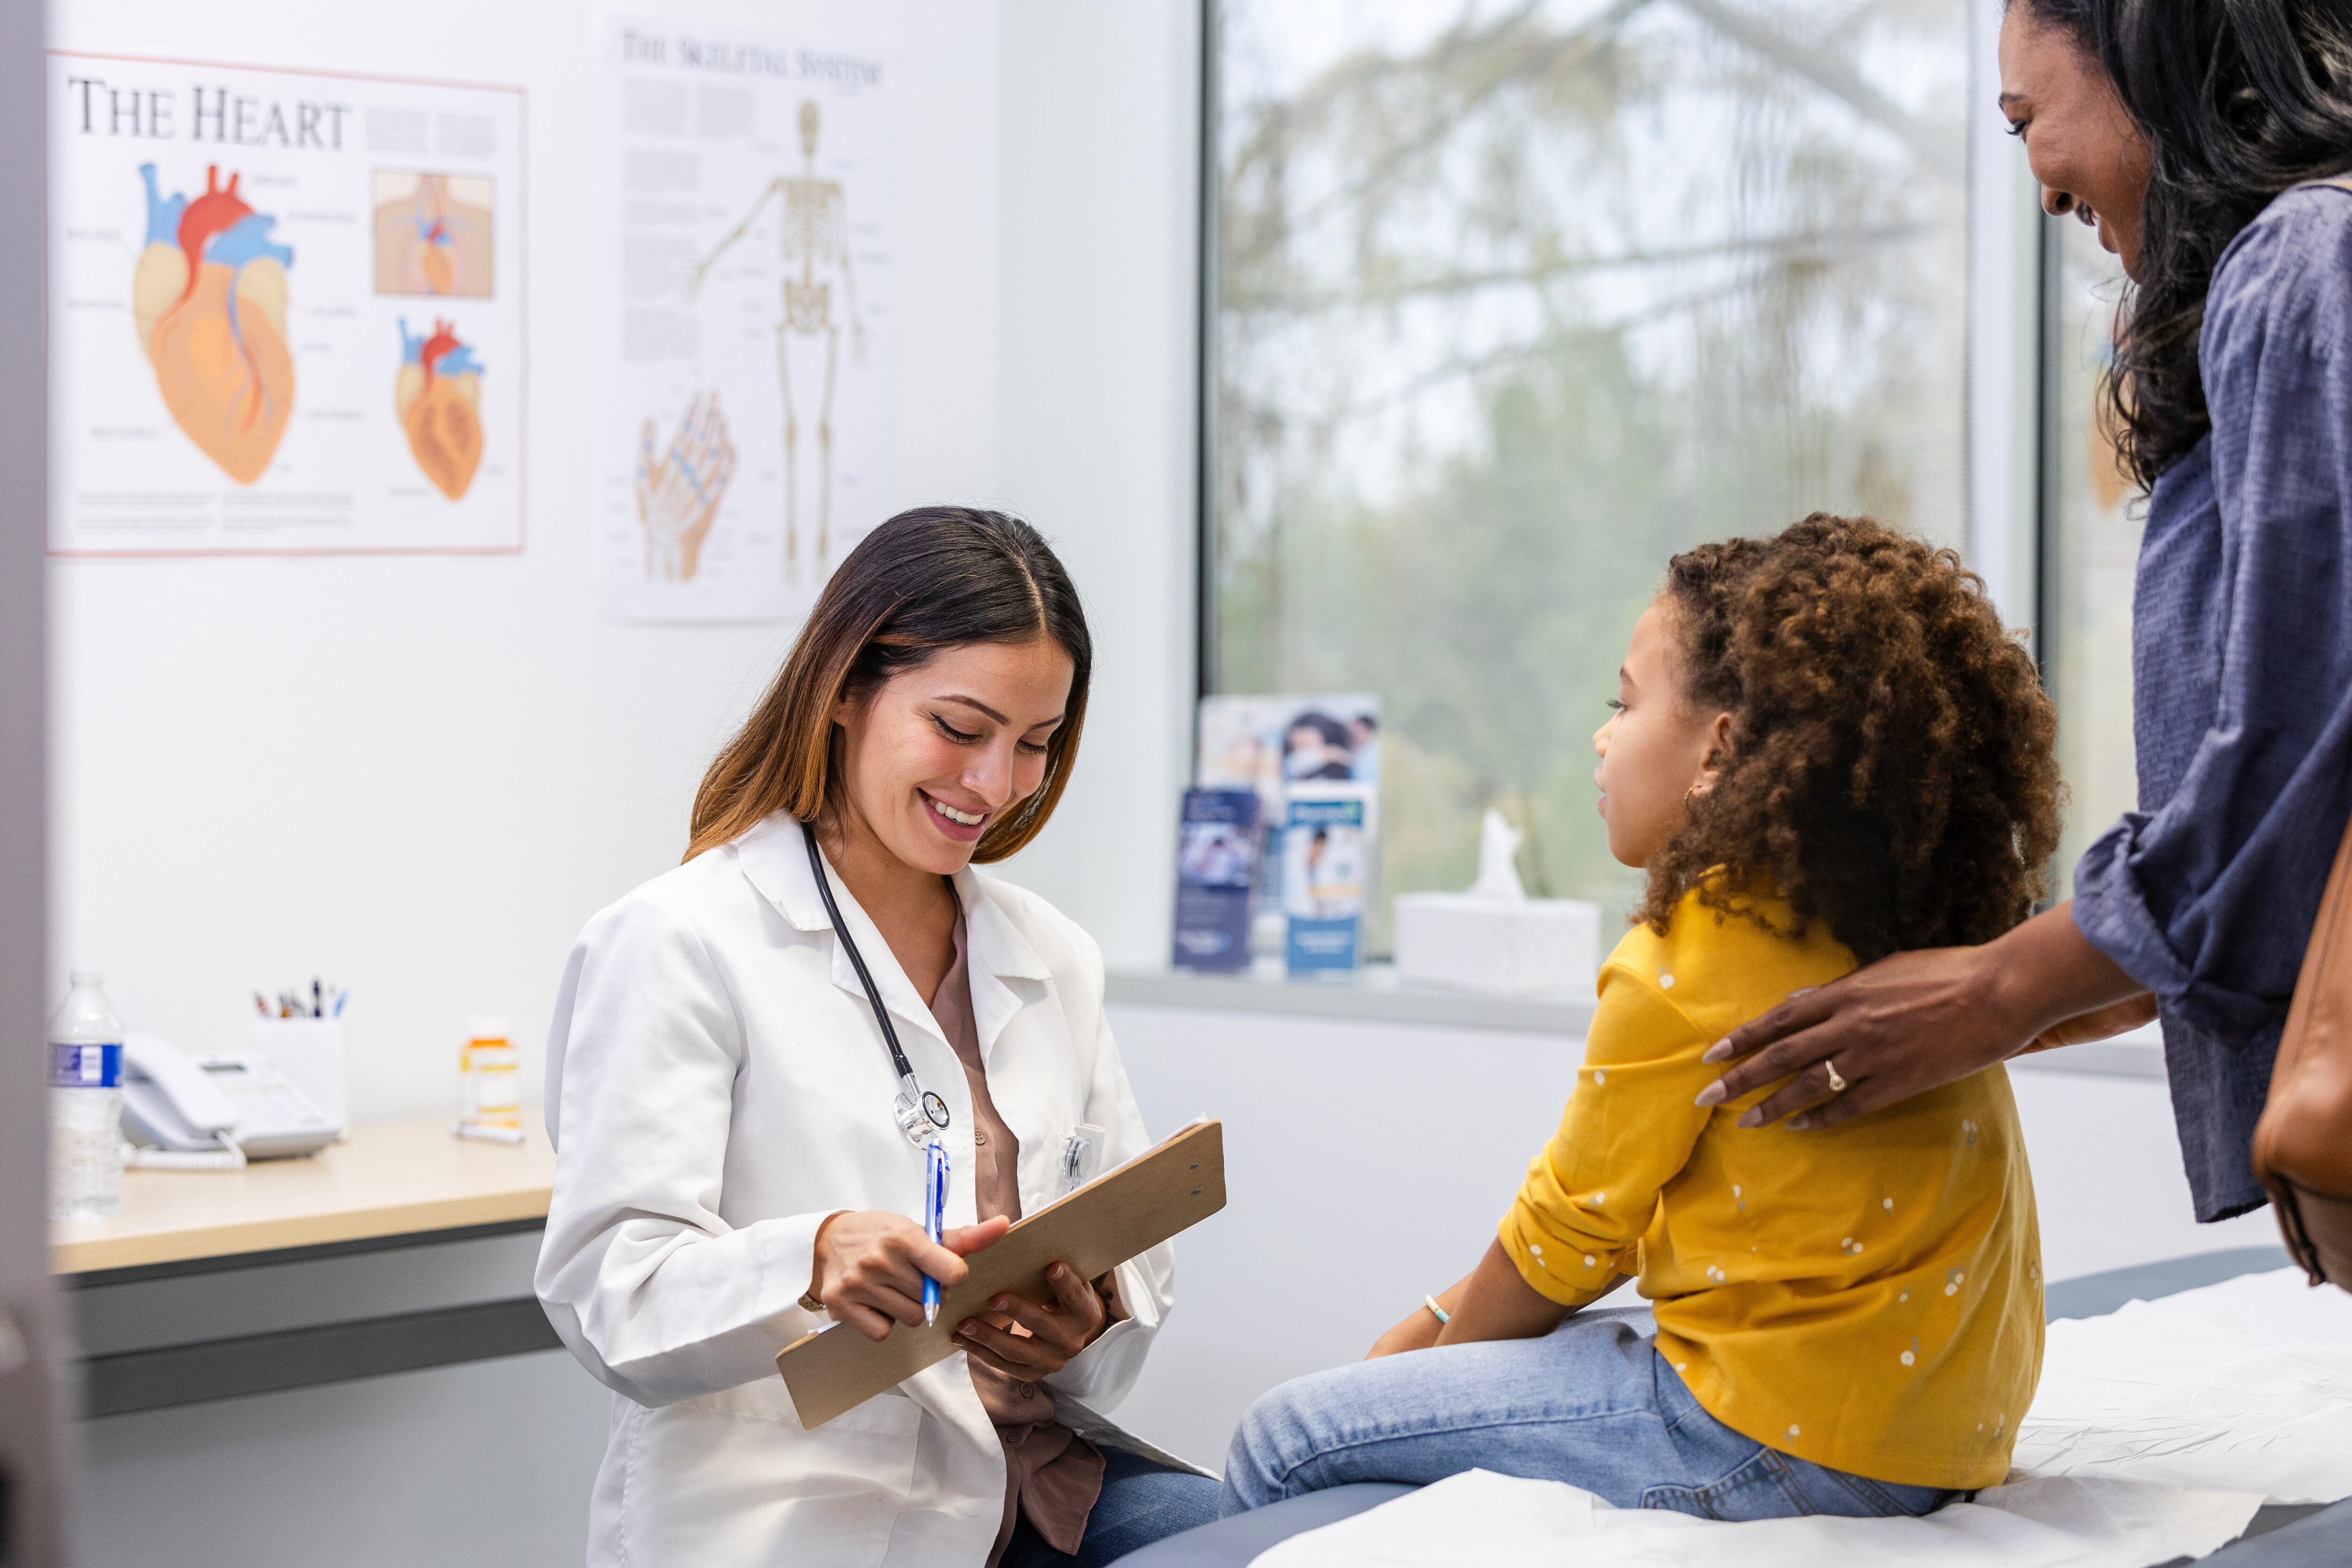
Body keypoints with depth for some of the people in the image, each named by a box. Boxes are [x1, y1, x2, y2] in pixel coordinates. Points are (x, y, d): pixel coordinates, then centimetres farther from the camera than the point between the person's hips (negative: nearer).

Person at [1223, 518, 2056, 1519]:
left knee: (1286, 1443, -3)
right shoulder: (1909, 932, 10)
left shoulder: (1691, 962, -14)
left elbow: (1571, 1231, -2)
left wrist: (1442, 1346, 16)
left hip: (1779, 1442, -9)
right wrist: (1456, 1320, 20)